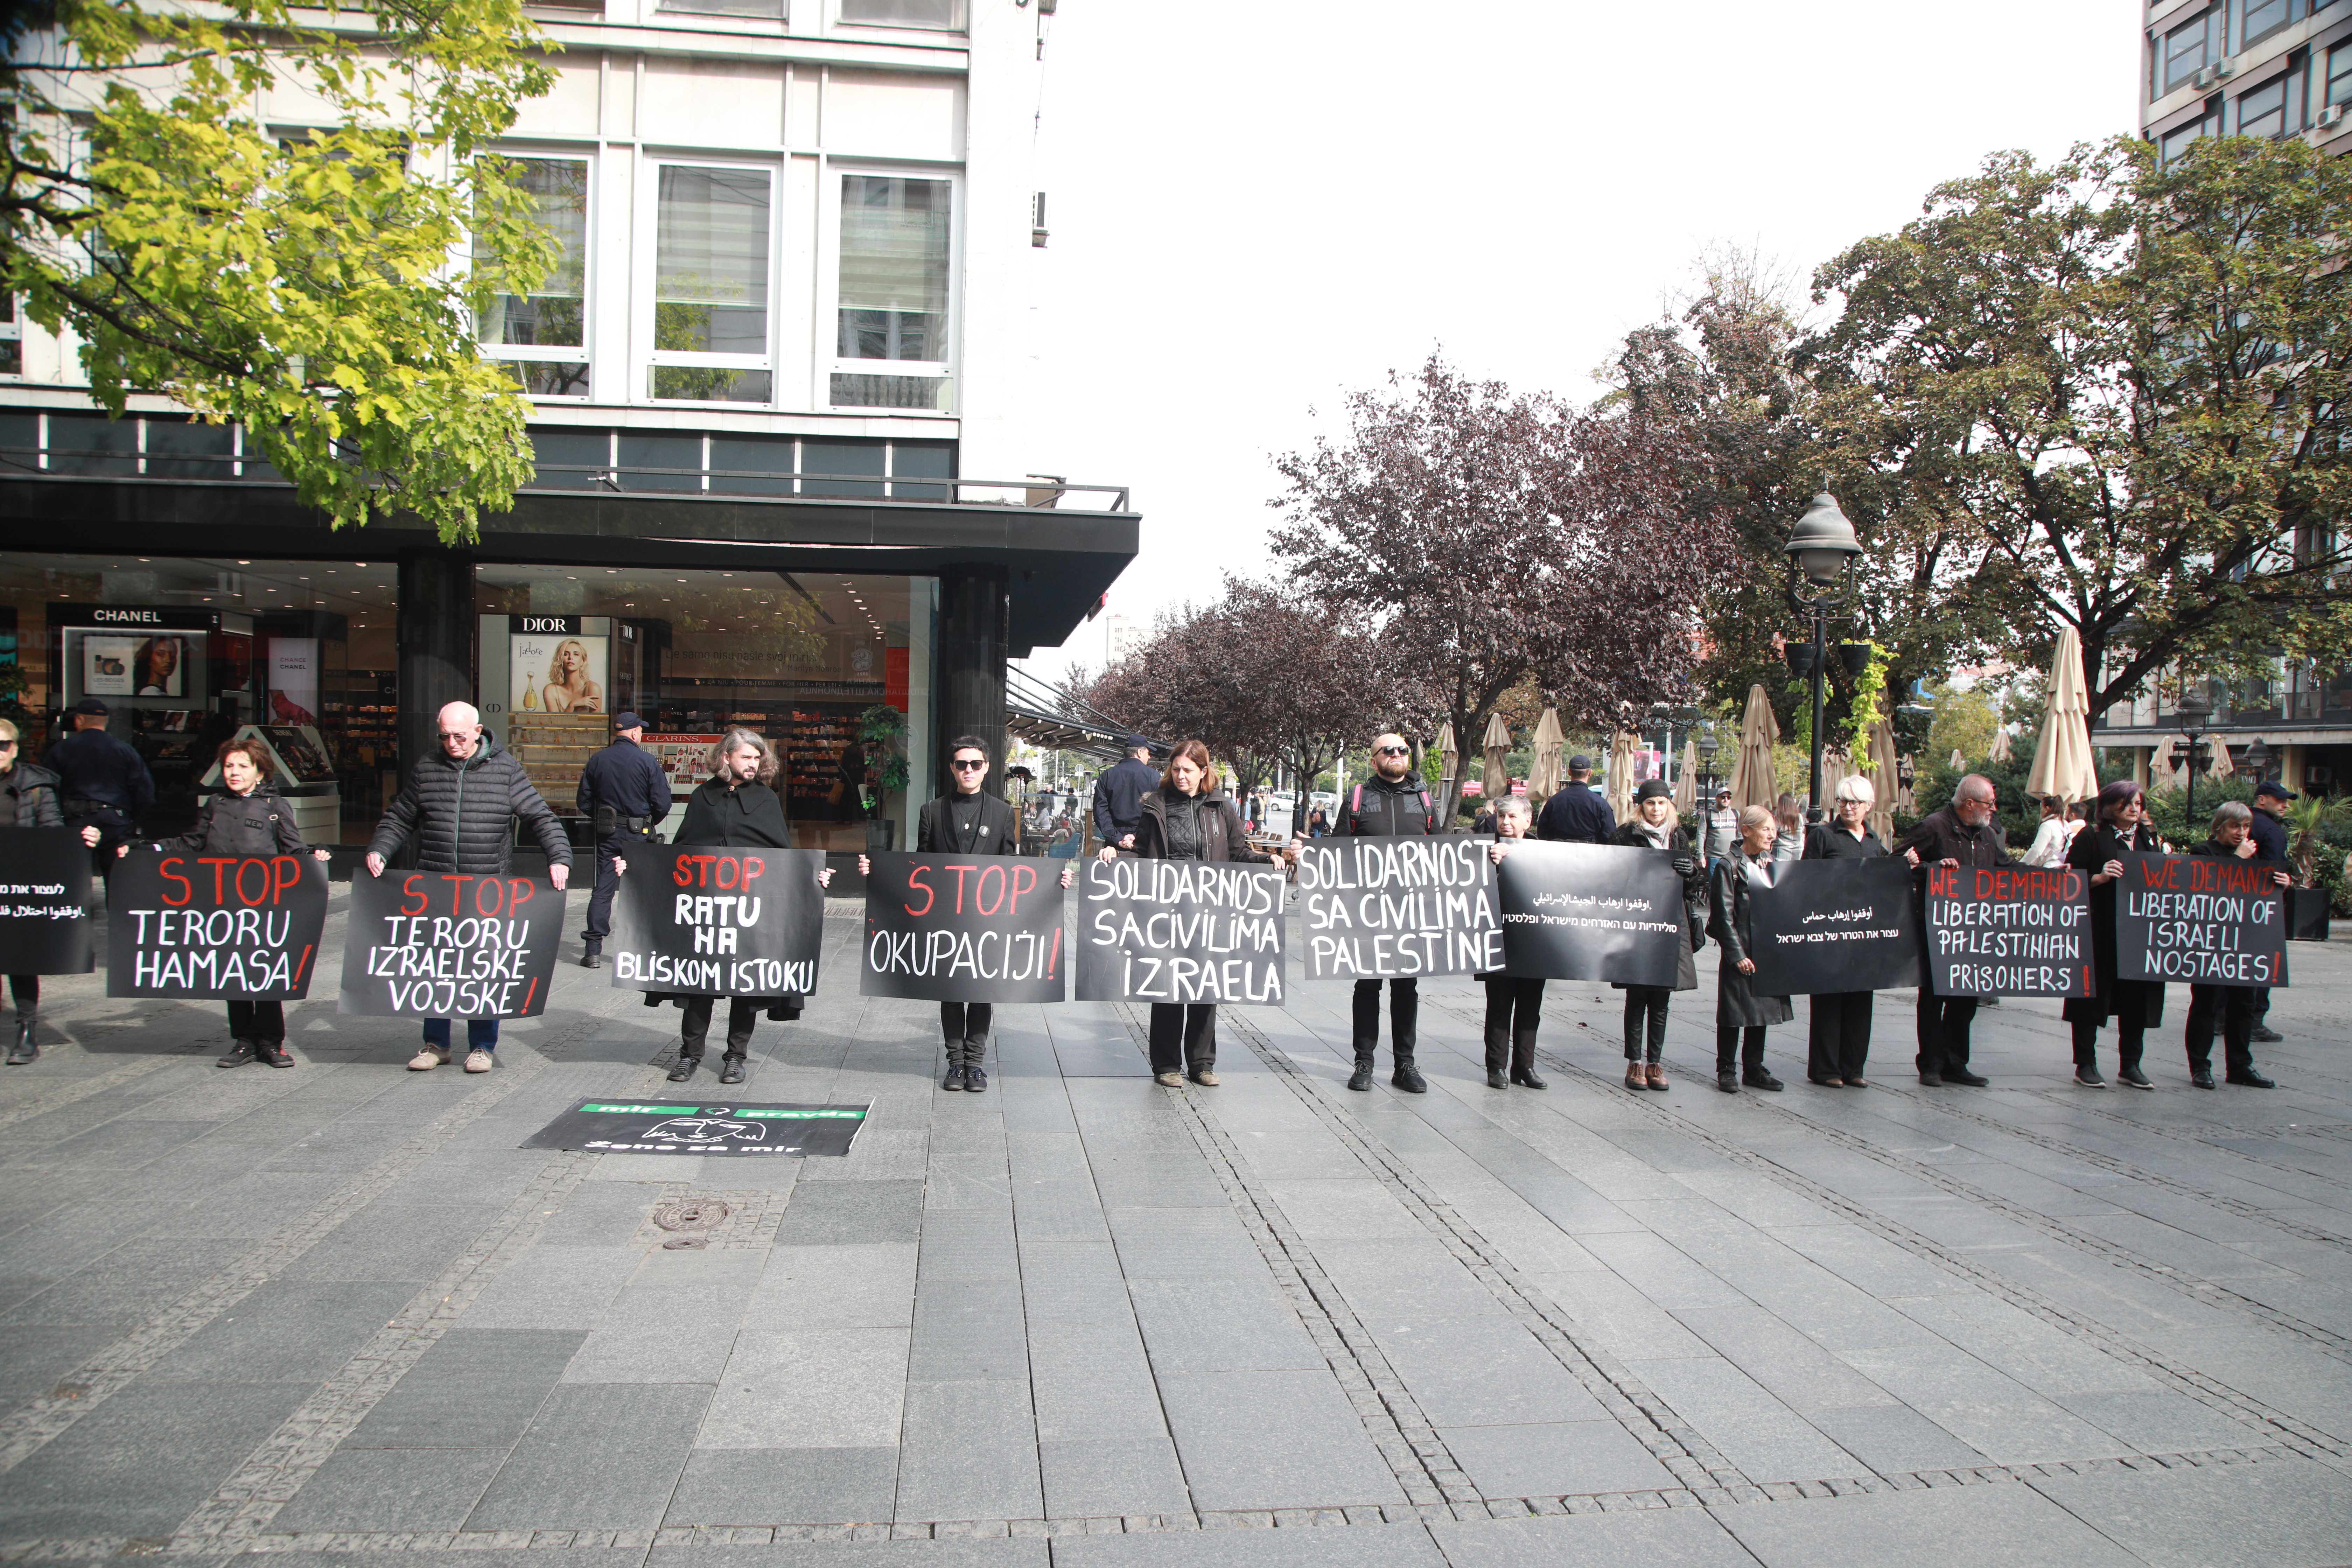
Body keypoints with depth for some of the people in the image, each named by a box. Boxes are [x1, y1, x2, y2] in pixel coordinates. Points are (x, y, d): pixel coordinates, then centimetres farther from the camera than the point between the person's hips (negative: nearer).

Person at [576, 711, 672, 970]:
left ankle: (593, 950, 0)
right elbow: (662, 803, -10)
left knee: (603, 889, 4)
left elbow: (584, 802, 5)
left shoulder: (597, 761, 1)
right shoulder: (647, 761, -9)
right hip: (638, 834, -3)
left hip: (606, 833, 3)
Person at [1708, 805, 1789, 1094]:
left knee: (1762, 1009, 12)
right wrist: (1737, 955, -15)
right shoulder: (1729, 866, -8)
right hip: (1740, 953, -6)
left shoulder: (1771, 865, 12)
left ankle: (1754, 1069, 22)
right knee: (1734, 1012, 0)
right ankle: (1727, 1070, 11)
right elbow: (1724, 916, -11)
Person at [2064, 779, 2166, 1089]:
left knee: (2137, 996, 6)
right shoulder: (2091, 837, -2)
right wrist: (2101, 878, -20)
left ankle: (2130, 1064, 17)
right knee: (2093, 992, 0)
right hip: (2100, 933, -5)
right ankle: (2085, 1065, 8)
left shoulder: (2151, 839, 15)